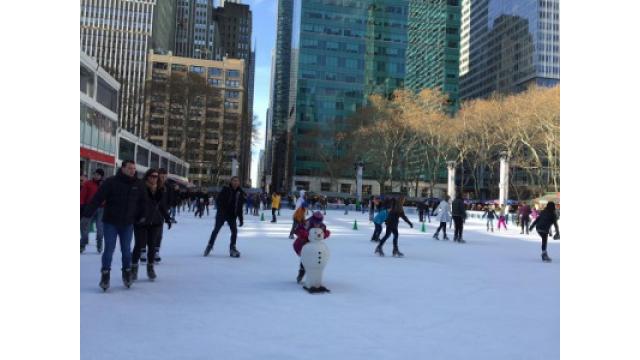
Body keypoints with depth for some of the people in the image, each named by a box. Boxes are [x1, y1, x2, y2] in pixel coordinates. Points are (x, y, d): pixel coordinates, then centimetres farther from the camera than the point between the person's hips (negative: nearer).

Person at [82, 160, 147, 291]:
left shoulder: (138, 185, -1)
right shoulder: (111, 182, -12)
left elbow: (143, 201, 10)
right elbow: (97, 198, -16)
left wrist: (142, 216, 7)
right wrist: (87, 213, -22)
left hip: (128, 224, 3)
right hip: (110, 222, -2)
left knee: (126, 250, 9)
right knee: (109, 249, -1)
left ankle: (127, 272, 27)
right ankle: (105, 274, 12)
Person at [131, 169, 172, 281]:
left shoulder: (161, 190, 5)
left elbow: (164, 206, 13)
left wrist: (167, 218, 11)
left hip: (156, 222, 4)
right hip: (141, 222, -4)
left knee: (153, 245, 8)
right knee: (139, 245, 0)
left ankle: (150, 267, 23)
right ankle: (134, 267, 19)